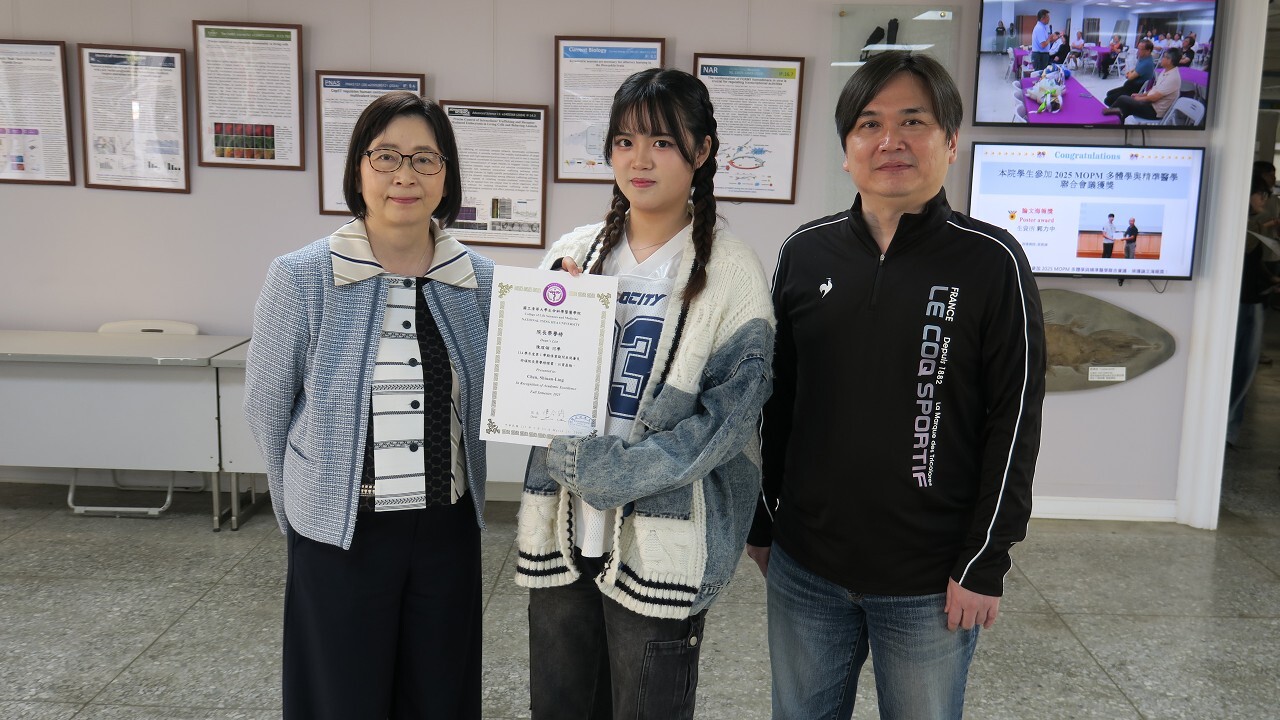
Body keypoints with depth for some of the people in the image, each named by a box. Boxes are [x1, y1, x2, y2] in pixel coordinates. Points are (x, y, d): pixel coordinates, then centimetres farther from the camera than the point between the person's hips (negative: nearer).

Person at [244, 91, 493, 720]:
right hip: (341, 533, -3)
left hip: (447, 528, 3)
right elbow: (266, 407, 0)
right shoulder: (301, 278, -11)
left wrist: (445, 489, 11)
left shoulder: (479, 281, -2)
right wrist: (307, 505, 7)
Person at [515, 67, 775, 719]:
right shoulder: (573, 255, 6)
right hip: (564, 532, 4)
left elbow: (727, 417, -13)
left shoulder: (729, 271, -7)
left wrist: (616, 471, -20)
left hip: (662, 546, -4)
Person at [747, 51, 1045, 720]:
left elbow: (1014, 424, -7)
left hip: (930, 584, -3)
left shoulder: (992, 262, -8)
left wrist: (985, 565, -8)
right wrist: (762, 523, 10)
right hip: (803, 567, 3)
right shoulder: (805, 252, 1)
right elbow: (775, 401, 8)